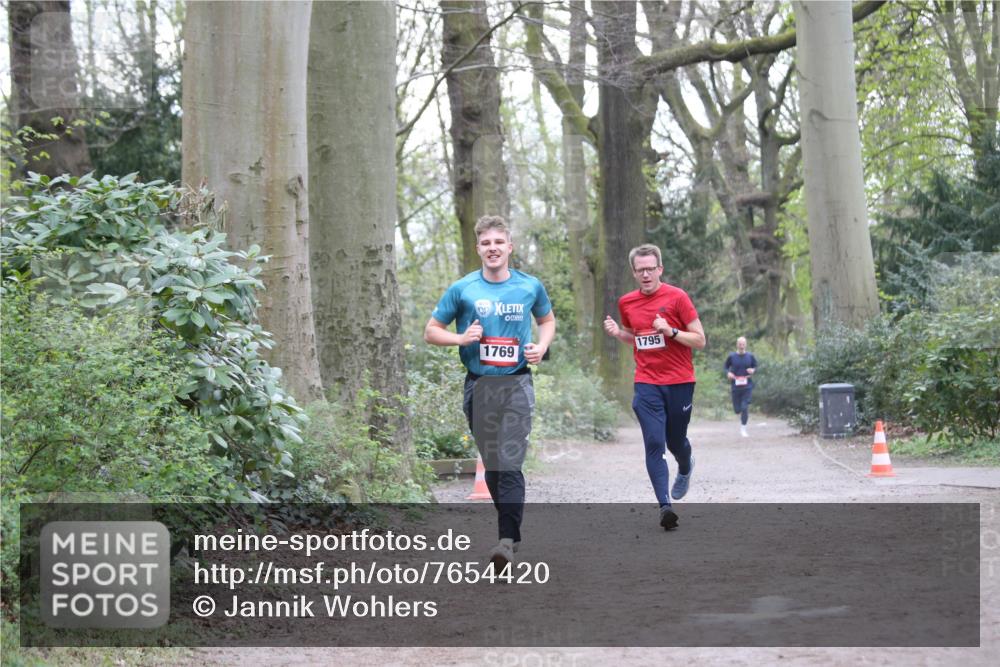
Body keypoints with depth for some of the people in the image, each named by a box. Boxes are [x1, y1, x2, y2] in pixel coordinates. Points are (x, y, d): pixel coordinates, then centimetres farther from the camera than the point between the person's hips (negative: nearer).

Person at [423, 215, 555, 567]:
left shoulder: (530, 286, 3)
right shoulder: (462, 290, 1)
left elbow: (547, 320, 21)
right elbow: (431, 331, 7)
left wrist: (542, 346, 1)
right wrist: (461, 338, -11)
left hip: (516, 383, -2)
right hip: (479, 384, 2)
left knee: (510, 463, -14)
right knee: (492, 465, 10)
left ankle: (508, 540, -17)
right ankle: (512, 524, 28)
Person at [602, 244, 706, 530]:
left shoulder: (677, 297, -6)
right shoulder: (626, 303, 6)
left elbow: (700, 340, -5)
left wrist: (670, 331, -20)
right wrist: (617, 333, 3)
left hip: (679, 382, -2)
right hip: (647, 385, 2)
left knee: (676, 441, 12)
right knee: (654, 444, -12)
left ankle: (685, 468, 48)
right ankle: (665, 505, -15)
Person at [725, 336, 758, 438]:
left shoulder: (750, 356, 0)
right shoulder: (731, 356, -2)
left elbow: (756, 366, 11)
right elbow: (725, 367, 9)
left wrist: (753, 370, -11)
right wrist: (728, 373, -12)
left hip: (747, 386, 0)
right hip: (735, 386, 0)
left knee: (745, 407, -11)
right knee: (737, 409, 4)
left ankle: (743, 429, 3)